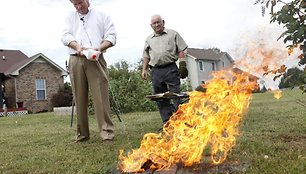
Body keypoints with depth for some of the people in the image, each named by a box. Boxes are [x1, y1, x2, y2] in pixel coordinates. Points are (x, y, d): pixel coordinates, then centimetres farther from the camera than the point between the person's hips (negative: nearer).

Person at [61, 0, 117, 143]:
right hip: (76, 60, 3)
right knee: (79, 98, 2)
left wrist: (100, 47, -13)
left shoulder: (101, 15, 15)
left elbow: (112, 36, 6)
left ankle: (107, 131, -7)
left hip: (95, 60, -2)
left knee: (101, 96, -10)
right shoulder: (70, 17, 22)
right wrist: (78, 46, -13)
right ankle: (82, 134, 8)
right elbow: (65, 36, 8)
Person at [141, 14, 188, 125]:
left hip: (170, 68, -3)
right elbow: (146, 56, 22)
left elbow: (181, 51, 6)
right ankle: (166, 122, 10)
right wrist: (144, 70, 12)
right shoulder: (149, 39, 20)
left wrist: (182, 65, -4)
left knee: (175, 95, -9)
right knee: (160, 98, 3)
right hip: (156, 71, 4)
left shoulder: (173, 34, 11)